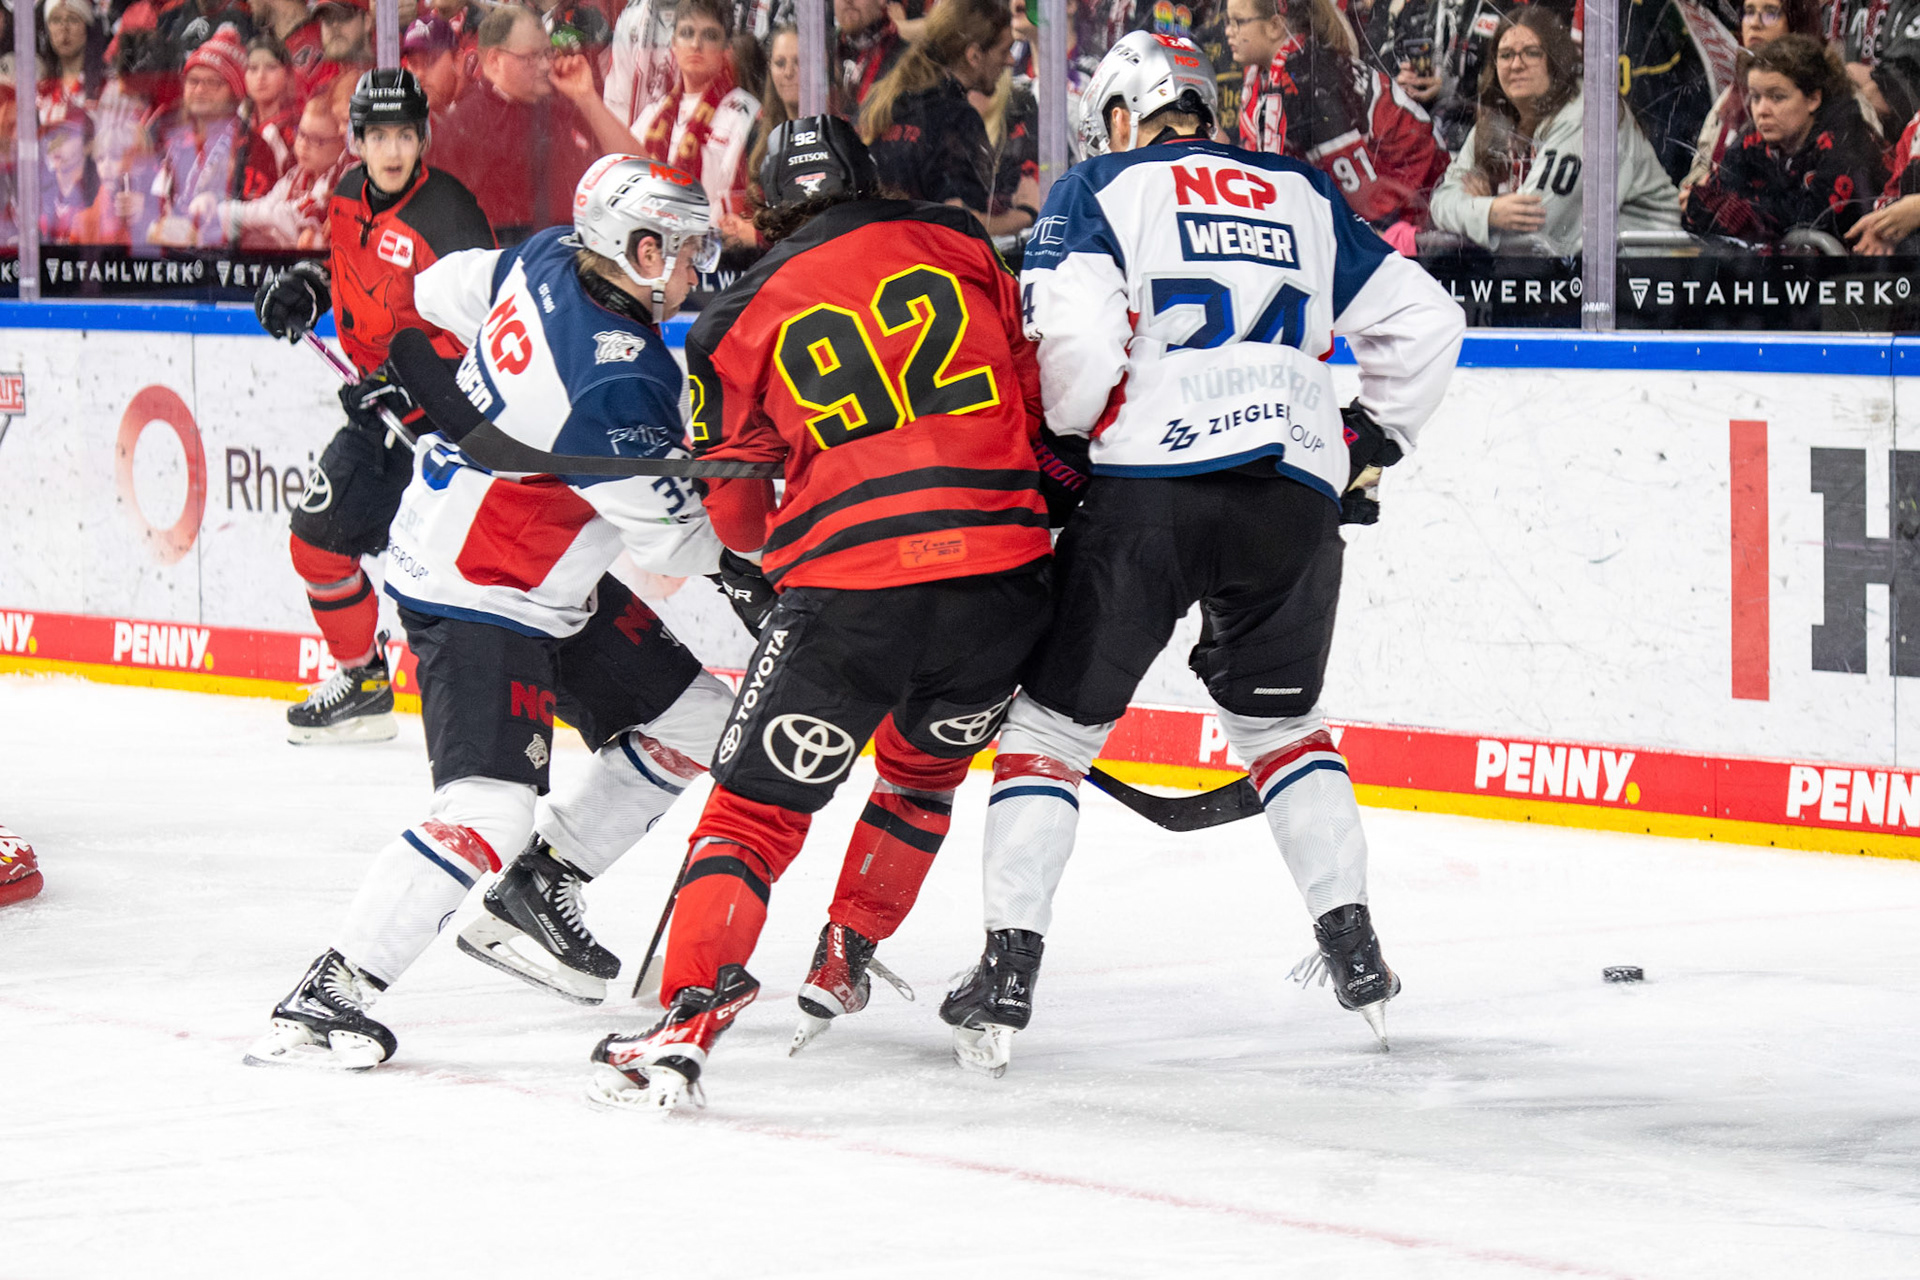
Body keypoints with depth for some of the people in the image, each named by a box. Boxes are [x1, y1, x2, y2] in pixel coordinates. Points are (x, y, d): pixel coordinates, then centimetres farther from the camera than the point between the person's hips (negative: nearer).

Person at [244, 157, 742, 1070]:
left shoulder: (550, 261, -5)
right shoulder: (615, 379, -31)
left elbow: (447, 291, 16)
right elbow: (674, 537, -21)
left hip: (547, 584, 10)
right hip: (473, 600, -10)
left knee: (691, 718, 14)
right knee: (490, 807, -23)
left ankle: (534, 898, 22)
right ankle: (323, 1000, -18)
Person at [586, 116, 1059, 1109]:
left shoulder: (741, 319, 8)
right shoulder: (959, 245, 11)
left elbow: (735, 513, 15)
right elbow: (1035, 394, 15)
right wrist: (1037, 489, 32)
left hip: (846, 589, -2)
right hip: (1002, 571, 2)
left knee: (756, 806, 3)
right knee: (924, 770, 29)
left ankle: (689, 1018, -12)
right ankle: (846, 959, 32)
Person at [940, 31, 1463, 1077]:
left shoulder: (1101, 187, 9)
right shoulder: (1303, 195, 22)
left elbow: (1072, 335, -7)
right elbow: (1421, 321, 21)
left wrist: (1066, 441, 8)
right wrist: (1369, 443, 30)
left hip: (1151, 485, -4)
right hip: (1295, 492, 4)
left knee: (1055, 719, 7)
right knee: (1277, 720, 24)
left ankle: (1008, 971, -1)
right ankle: (1354, 951, 15)